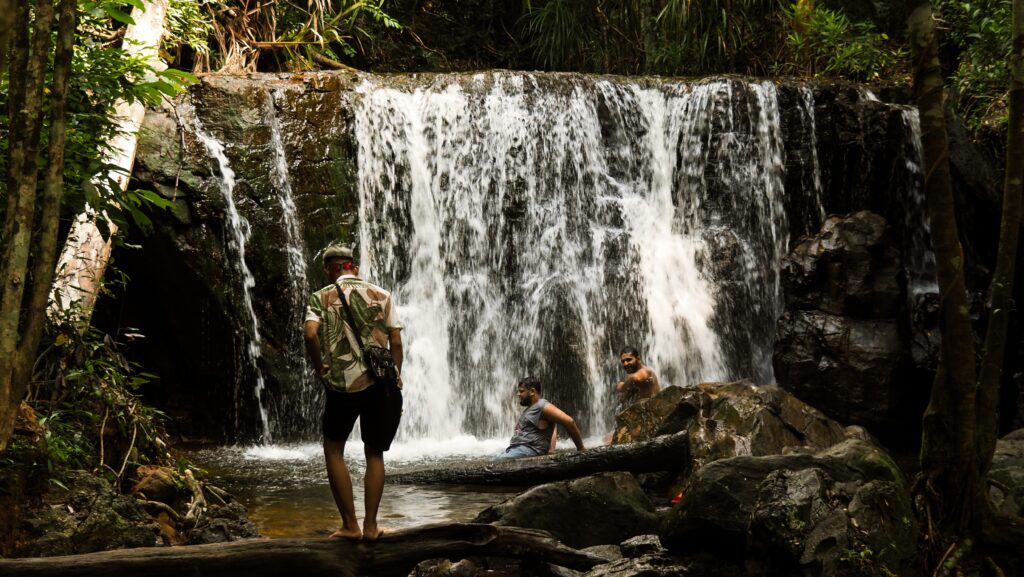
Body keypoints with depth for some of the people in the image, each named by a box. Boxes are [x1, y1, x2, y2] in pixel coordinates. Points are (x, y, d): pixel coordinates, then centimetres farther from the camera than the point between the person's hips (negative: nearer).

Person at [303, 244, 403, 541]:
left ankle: (350, 525, 9)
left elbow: (310, 334, -14)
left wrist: (319, 367, 0)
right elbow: (396, 342, 4)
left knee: (333, 449, 14)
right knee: (374, 454, 15)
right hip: (382, 383, 2)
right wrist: (395, 380, 12)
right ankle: (371, 525, 12)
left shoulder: (321, 298, 4)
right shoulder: (381, 295, 10)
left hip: (343, 384, -2)